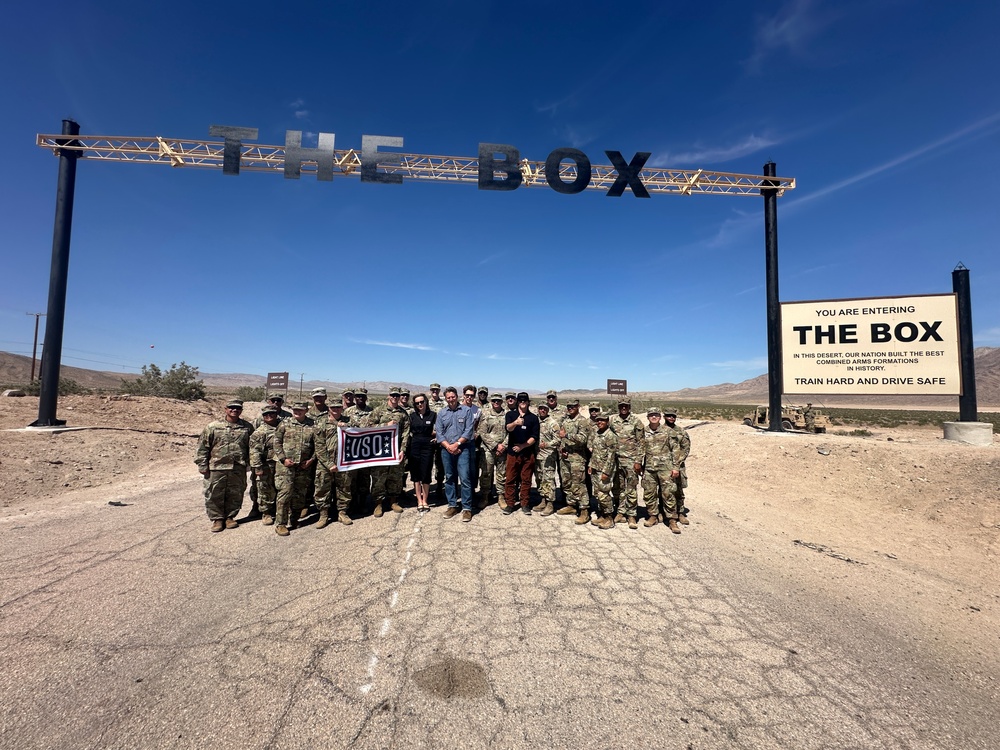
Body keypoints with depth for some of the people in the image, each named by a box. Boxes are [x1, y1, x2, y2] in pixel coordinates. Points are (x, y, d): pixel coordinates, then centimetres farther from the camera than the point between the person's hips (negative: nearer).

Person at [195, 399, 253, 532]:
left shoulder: (247, 427, 5)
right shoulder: (213, 426, 0)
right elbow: (202, 447, 1)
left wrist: (250, 464, 3)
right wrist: (203, 465, -3)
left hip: (238, 470, 1)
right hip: (216, 468, -1)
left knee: (235, 495, 10)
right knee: (214, 495, 5)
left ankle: (230, 517, 27)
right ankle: (217, 519, 21)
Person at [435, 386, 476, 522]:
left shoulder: (466, 410, 0)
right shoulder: (441, 413, 10)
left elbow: (468, 431, -7)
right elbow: (439, 433, 5)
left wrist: (456, 444, -12)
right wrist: (448, 446, -9)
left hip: (463, 448, -4)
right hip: (446, 449, 4)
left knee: (465, 478, -7)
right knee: (449, 478, 11)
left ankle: (467, 508, 0)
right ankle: (452, 505, 22)